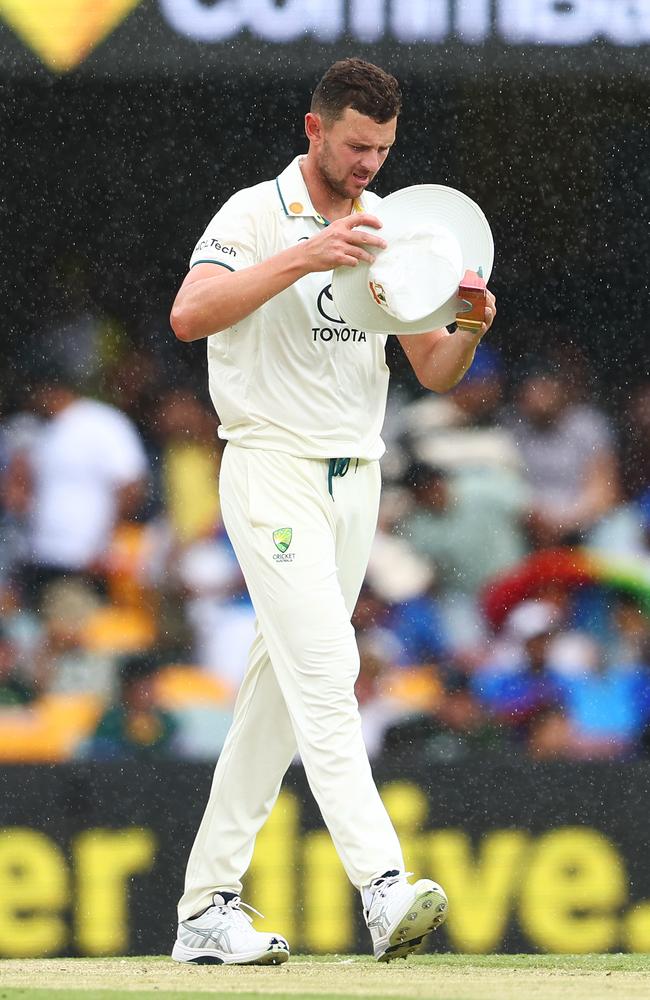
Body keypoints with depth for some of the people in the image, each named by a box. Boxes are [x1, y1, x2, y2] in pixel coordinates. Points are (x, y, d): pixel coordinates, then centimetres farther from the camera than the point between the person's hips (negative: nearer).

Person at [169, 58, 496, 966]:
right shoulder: (255, 217, -8)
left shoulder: (391, 229, 10)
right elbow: (189, 315, -26)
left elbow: (434, 373, 9)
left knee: (280, 689, 7)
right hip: (273, 474, -7)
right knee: (324, 673, -18)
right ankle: (383, 889, -30)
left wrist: (471, 330, -13)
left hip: (356, 480, 7)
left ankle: (208, 909, 12)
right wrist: (303, 257, -32)